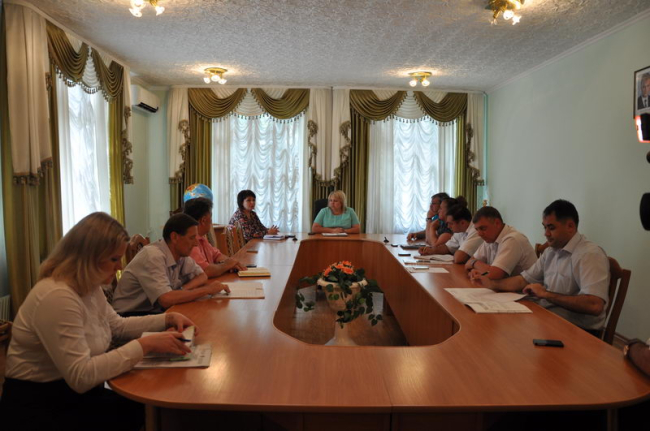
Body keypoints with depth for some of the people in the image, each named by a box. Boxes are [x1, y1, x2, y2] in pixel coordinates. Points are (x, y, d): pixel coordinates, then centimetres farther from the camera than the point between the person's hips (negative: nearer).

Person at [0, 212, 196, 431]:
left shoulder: (89, 287, 2)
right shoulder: (57, 297, -29)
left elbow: (117, 326, 16)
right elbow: (81, 376, -31)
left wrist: (167, 319, 4)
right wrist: (145, 345, -31)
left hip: (76, 393, 8)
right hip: (39, 408, -8)